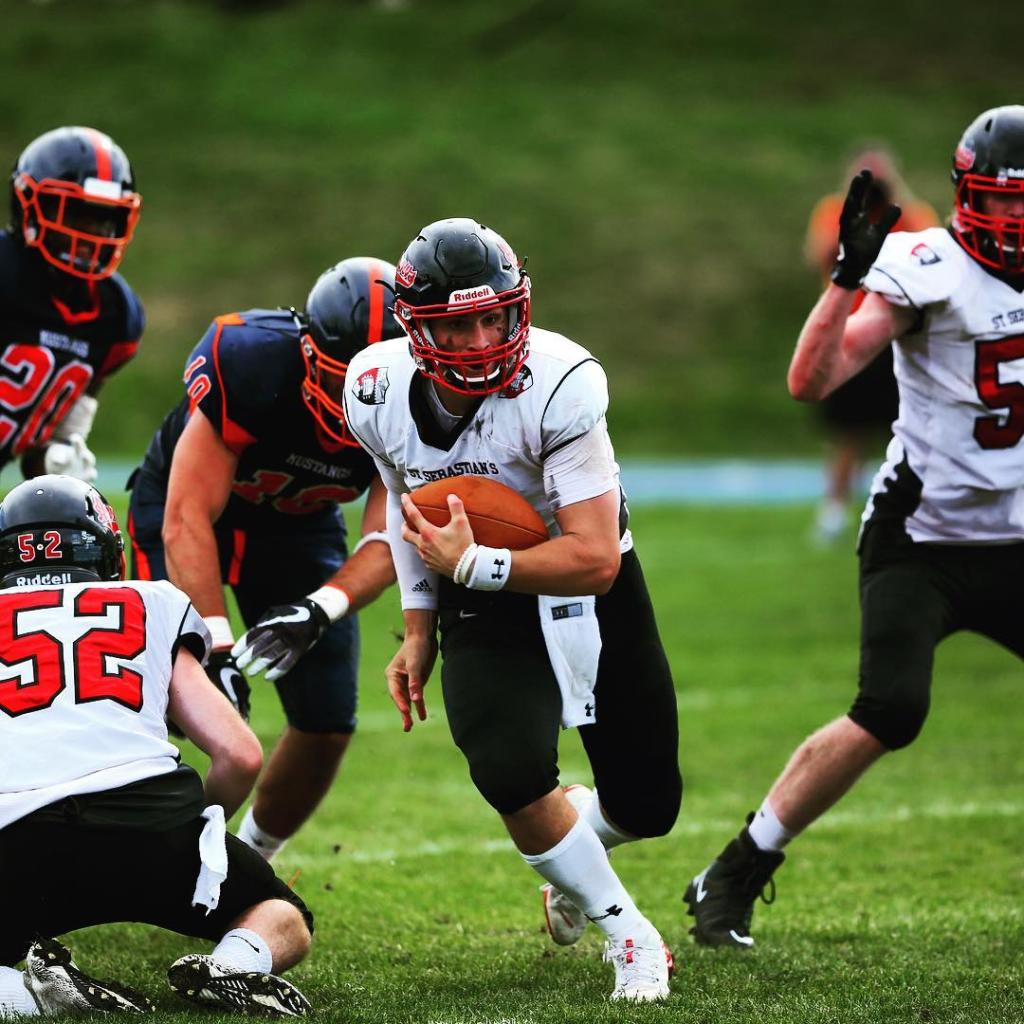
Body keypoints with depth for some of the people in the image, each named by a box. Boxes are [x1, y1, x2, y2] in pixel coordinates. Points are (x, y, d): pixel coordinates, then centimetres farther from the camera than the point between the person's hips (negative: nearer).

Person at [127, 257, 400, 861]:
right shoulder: (249, 363, -37)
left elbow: (388, 539, -26)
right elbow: (187, 519, -35)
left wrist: (318, 611, -45)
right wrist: (217, 646, -42)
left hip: (300, 520, 4)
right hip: (187, 500, -4)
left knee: (328, 722, -3)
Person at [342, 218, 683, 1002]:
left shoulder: (558, 386, -30)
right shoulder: (380, 393, -15)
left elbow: (595, 559, -31)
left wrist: (470, 565, -33)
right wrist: (419, 630, 9)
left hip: (587, 588, -2)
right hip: (482, 610, 2)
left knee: (647, 805, 6)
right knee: (513, 774, -24)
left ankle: (574, 862, 45)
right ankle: (629, 936, -1)